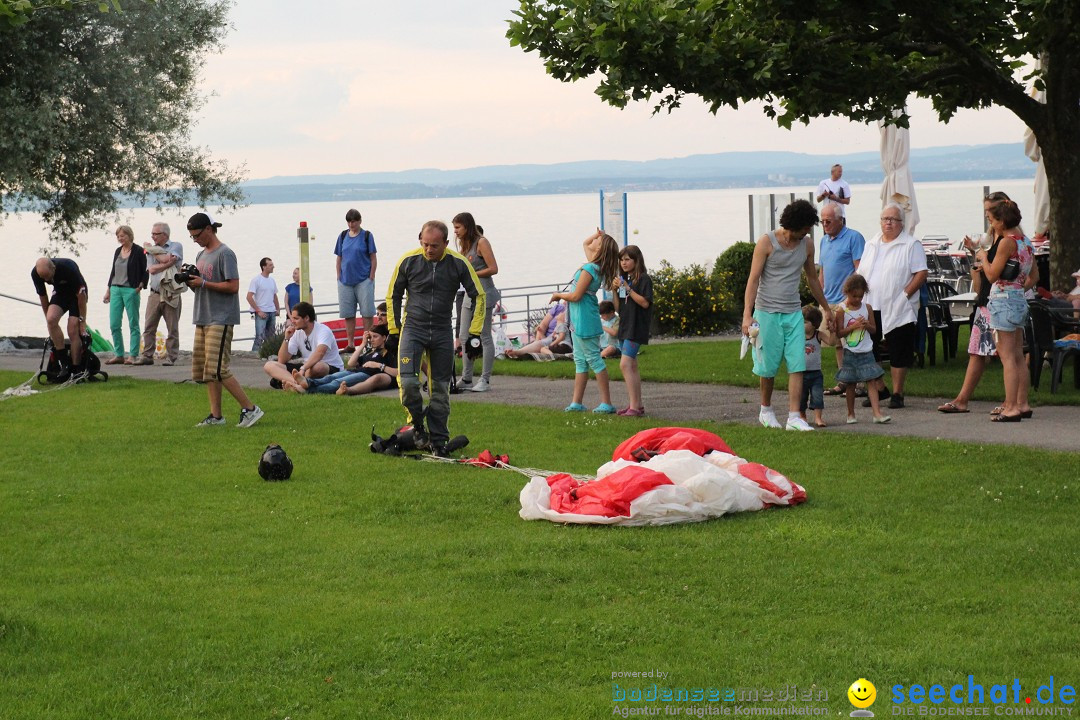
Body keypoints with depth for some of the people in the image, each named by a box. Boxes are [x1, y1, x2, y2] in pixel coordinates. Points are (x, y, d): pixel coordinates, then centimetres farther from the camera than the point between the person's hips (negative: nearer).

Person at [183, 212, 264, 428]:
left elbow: (233, 286, -17)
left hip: (220, 320, -10)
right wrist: (191, 283, 2)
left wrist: (203, 283, -17)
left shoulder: (224, 254, -10)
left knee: (217, 369, -15)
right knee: (204, 369, 7)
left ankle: (250, 408, -9)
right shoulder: (201, 255, 18)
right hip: (202, 320, 10)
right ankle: (216, 416, 11)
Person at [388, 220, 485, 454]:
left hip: (443, 333, 1)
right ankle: (418, 426, 6)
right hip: (413, 328, -1)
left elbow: (479, 296, 4)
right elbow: (393, 296, 7)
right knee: (407, 381, -17)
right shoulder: (408, 261, -7)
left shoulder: (459, 263, -7)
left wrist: (474, 332, -1)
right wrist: (393, 330, 6)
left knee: (440, 388, 5)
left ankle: (438, 439, 17)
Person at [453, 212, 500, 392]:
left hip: (483, 294, -9)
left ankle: (485, 381, -1)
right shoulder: (464, 244, 16)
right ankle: (466, 379, 14)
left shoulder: (481, 242, -9)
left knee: (484, 337, -4)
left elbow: (493, 269, -15)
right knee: (464, 337, 8)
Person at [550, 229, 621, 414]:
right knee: (580, 360, 12)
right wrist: (599, 233, 10)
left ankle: (607, 403, -3)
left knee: (593, 358, -6)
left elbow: (576, 296, -21)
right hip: (579, 320, 10)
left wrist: (558, 295, -4)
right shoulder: (596, 266, 7)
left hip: (584, 321, -10)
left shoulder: (589, 270, -20)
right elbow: (585, 243, 26)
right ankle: (576, 403, 17)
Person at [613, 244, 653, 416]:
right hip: (624, 326, 9)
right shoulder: (624, 279, 16)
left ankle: (634, 406, -20)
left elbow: (645, 302, -17)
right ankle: (638, 404, 18)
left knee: (625, 364, -18)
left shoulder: (643, 279, -8)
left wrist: (628, 289, -20)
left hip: (637, 327, -9)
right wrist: (615, 290, 0)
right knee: (632, 366, 12)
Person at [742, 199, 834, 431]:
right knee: (769, 366, 4)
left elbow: (812, 278, 22)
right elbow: (754, 279, -9)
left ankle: (794, 417, -9)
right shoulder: (767, 242, -8)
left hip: (793, 312, 4)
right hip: (767, 312, -4)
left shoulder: (807, 244, 7)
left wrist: (826, 308, 30)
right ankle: (765, 410, 25)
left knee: (797, 365, -8)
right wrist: (747, 315, -18)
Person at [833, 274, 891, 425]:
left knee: (872, 381, -6)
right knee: (850, 384, 6)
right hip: (850, 353, -2)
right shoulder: (842, 310, -5)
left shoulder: (867, 308, 4)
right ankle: (851, 414, 17)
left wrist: (867, 325, -12)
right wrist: (854, 326, -18)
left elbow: (873, 330, 9)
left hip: (866, 352, 2)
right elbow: (839, 332, -8)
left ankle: (877, 413, -12)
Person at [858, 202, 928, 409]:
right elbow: (861, 274, 19)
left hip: (898, 309, -5)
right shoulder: (871, 245, 16)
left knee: (898, 353, 0)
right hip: (871, 307, 5)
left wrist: (904, 294, -15)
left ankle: (897, 394, 9)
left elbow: (921, 274, -8)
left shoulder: (911, 245, -2)